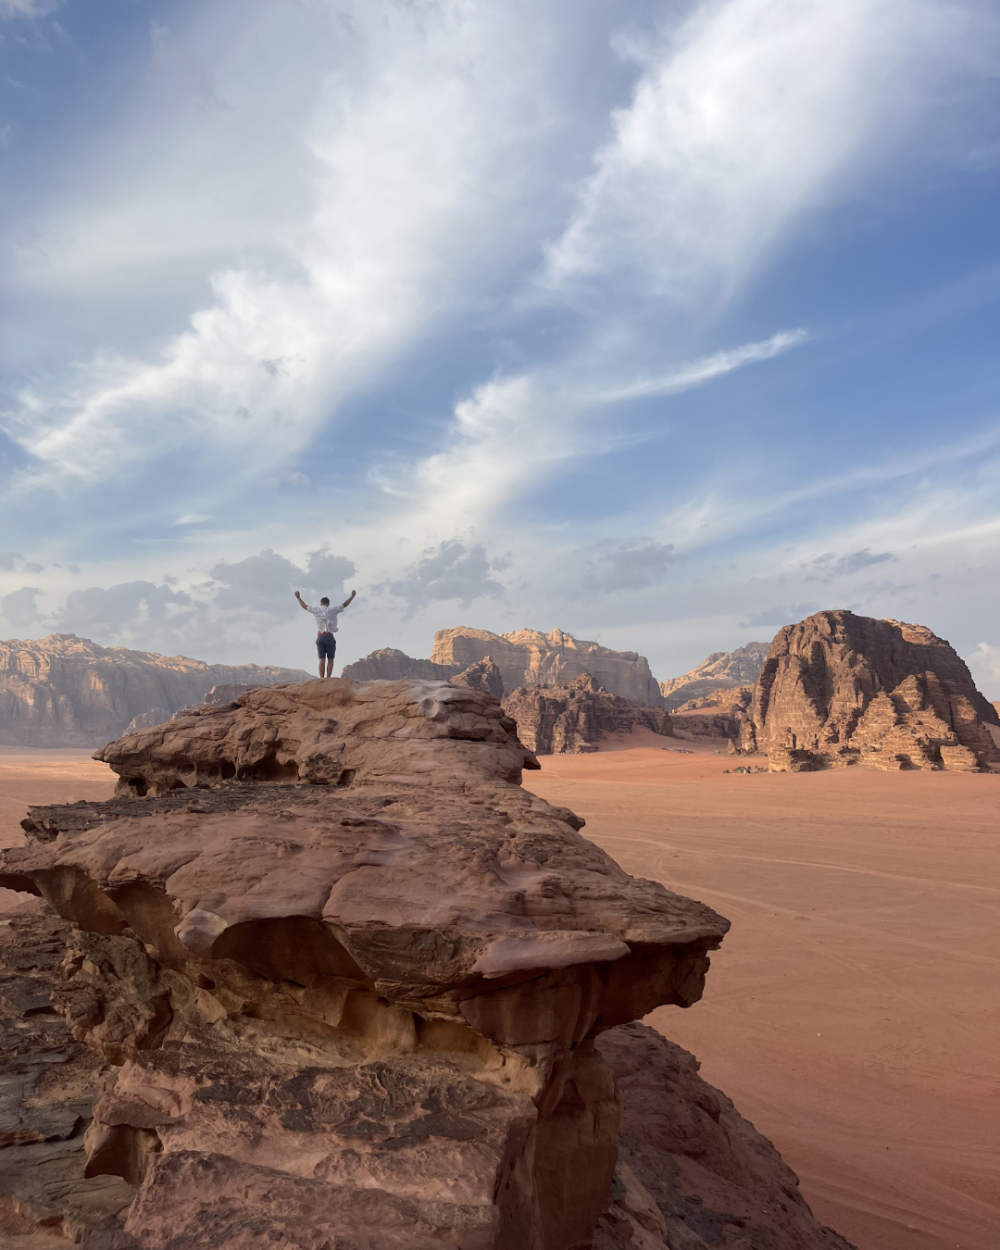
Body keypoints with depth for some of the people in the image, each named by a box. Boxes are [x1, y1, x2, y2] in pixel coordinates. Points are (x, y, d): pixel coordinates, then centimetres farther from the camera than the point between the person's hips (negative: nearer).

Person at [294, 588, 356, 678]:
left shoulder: (316, 611, 4)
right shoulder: (333, 610, -2)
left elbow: (304, 606, 15)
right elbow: (345, 604, 3)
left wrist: (298, 597, 29)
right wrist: (352, 596, 13)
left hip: (320, 637, 2)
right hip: (330, 637, -2)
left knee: (321, 660, 1)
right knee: (330, 660, 3)